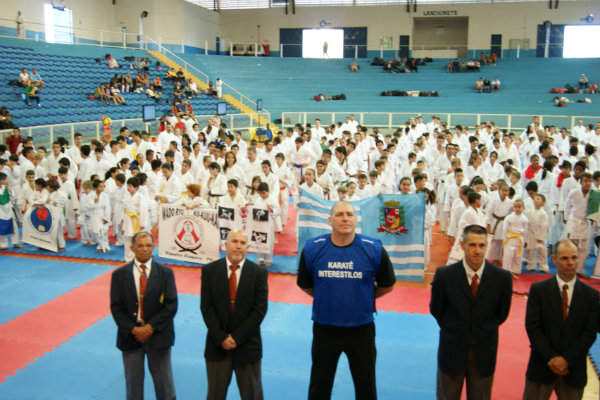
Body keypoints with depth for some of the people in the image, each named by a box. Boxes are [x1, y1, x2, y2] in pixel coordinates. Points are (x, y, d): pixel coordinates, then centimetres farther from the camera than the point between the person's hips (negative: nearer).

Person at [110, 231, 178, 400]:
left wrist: (150, 327, -14)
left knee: (164, 384, 7)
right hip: (130, 336, 1)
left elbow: (171, 305, -6)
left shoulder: (165, 273, -1)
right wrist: (133, 329, -14)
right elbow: (116, 307, -2)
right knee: (133, 383, 11)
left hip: (158, 335, -1)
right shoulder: (119, 275, 1)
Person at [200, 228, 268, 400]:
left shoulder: (259, 273, -3)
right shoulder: (209, 270, -1)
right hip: (217, 345, 1)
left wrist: (236, 337, -11)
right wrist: (222, 338, -11)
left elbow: (260, 310, -7)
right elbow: (206, 307, -4)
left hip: (247, 345, 0)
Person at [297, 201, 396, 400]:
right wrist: (327, 298, 6)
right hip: (324, 328, 1)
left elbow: (387, 286, 4)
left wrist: (364, 297, 4)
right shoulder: (312, 248, -7)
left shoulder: (374, 249, -10)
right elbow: (305, 285, 8)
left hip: (361, 329, -1)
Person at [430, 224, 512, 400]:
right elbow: (436, 310, 2)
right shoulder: (444, 275, -12)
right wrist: (453, 330, 5)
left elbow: (502, 313, 5)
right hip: (452, 351, 0)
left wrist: (483, 331, 6)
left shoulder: (502, 277, -9)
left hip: (484, 352, 1)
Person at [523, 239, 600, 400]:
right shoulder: (538, 289, -4)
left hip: (574, 369, 1)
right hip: (542, 365, -1)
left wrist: (566, 359, -13)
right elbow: (532, 327, -7)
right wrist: (551, 358, -14)